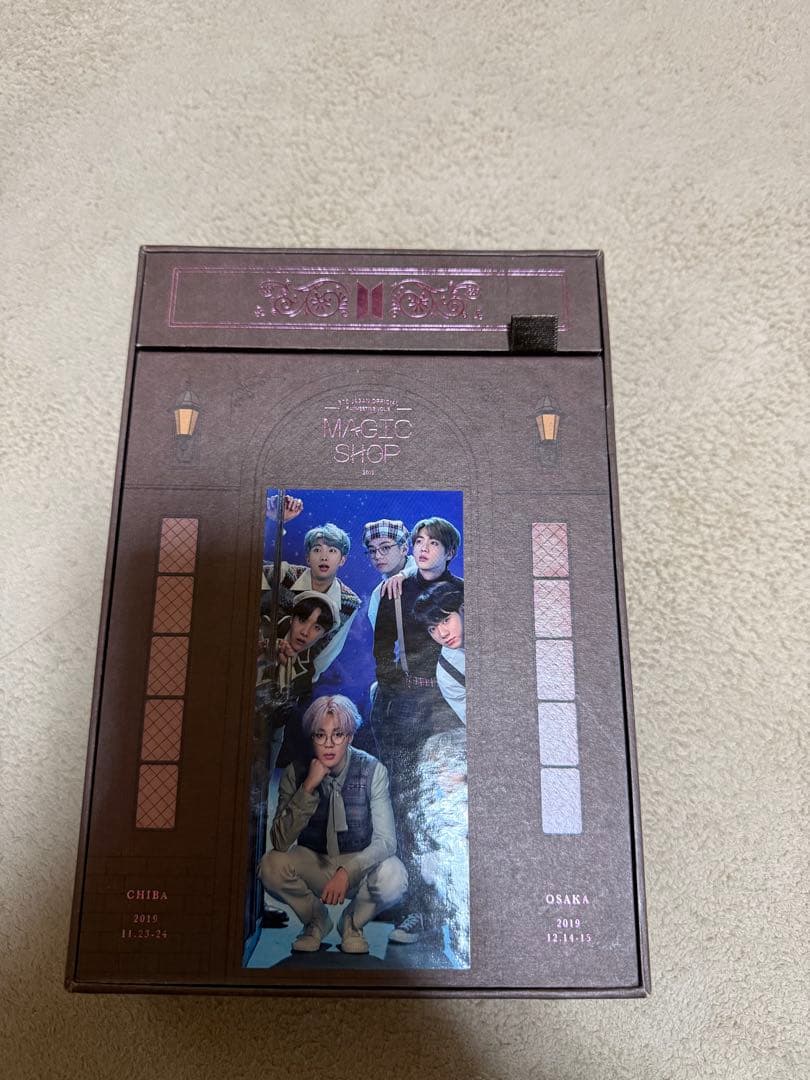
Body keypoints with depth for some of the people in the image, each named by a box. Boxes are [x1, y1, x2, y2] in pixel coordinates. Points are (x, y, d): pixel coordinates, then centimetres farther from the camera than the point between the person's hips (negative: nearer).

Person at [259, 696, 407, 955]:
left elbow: (386, 840, -21)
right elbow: (280, 842, -21)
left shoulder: (372, 770, -18)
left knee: (393, 878, -33)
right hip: (314, 863, 2)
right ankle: (317, 920, 4)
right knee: (271, 866, -28)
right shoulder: (295, 773, -13)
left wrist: (348, 871, -38)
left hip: (360, 863, -1)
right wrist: (308, 788, -32)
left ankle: (352, 923, 3)